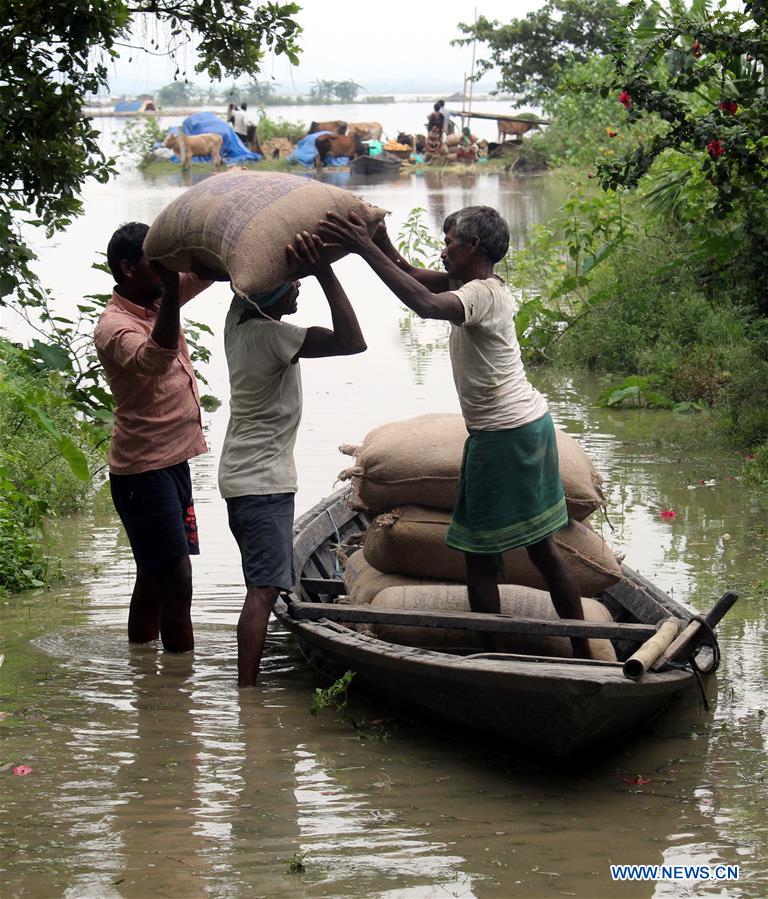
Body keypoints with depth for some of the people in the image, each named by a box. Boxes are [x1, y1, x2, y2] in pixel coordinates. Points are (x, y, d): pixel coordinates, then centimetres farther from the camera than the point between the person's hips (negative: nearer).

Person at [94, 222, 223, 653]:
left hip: (173, 461, 9)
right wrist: (170, 290, -47)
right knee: (176, 582, -9)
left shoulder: (159, 301, 6)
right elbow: (155, 359, -39)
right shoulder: (114, 328, -19)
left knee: (154, 577, 17)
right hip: (144, 470, -9)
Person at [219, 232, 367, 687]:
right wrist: (325, 273, -36)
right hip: (264, 481, -10)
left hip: (244, 474, 10)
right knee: (264, 589, -12)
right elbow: (352, 341, -30)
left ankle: (249, 682, 20)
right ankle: (247, 690, -16)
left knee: (264, 584, 16)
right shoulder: (274, 336, -21)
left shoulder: (239, 319, 4)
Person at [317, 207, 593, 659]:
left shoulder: (481, 294, -17)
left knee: (480, 553, -1)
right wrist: (381, 241, 7)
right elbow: (414, 277, 21)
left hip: (503, 436, -10)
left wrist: (367, 249, -36)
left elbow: (426, 304, -38)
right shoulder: (487, 286, 12)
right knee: (541, 545, 15)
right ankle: (584, 653, 20)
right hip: (532, 423, 10)